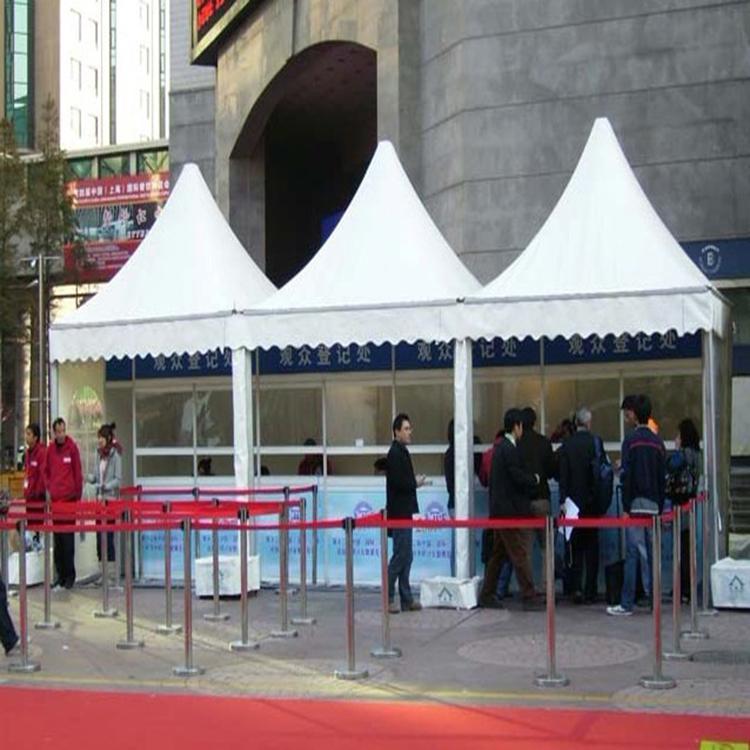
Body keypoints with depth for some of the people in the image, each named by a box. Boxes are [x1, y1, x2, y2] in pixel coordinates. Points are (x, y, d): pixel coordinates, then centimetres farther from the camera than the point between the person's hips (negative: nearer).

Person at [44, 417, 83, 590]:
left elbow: (78, 472, -2)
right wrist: (49, 488, 6)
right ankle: (60, 574, 14)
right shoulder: (50, 449, 7)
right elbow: (46, 471, 17)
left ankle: (70, 575, 4)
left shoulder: (72, 447, -2)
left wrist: (78, 495, -4)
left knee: (68, 538, -3)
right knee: (57, 539, 7)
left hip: (69, 498, -4)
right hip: (54, 498, 4)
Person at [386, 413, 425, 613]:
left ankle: (406, 599, 14)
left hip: (404, 512, 10)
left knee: (405, 556, 10)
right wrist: (415, 483, -10)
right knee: (400, 555, -7)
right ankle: (387, 597, -1)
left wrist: (415, 481, 3)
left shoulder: (401, 452, 16)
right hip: (399, 512, -10)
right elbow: (397, 482, -23)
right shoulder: (395, 453, -14)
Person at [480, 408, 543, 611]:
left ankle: (487, 595, 17)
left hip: (499, 509, 10)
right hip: (512, 510, -10)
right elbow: (519, 478, -19)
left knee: (498, 554, 14)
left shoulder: (499, 447, 13)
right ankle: (529, 598, -2)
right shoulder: (510, 449, -16)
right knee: (521, 554, -5)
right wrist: (535, 480, 0)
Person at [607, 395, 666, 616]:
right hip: (654, 505, 5)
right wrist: (660, 508, 15)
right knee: (651, 553, 10)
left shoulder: (631, 440, -6)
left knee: (633, 553, -5)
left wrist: (625, 507, -8)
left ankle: (627, 603, -5)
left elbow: (626, 476, -10)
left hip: (636, 504, -5)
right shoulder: (658, 442, 9)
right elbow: (663, 478, 11)